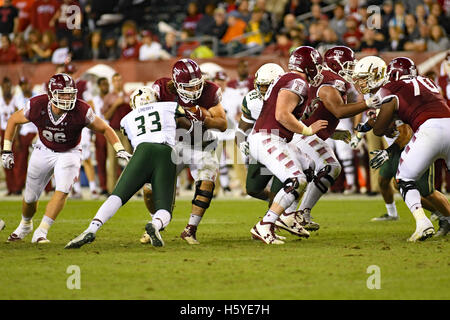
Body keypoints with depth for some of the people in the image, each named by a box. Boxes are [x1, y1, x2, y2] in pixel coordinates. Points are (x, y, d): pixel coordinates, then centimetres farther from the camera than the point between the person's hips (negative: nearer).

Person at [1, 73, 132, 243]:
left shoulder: (81, 111, -28)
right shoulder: (37, 106, -25)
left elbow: (104, 128, -12)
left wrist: (120, 150, -23)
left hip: (69, 153, -2)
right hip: (43, 151, 2)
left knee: (62, 191, -24)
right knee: (30, 197, 10)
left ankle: (41, 232, -18)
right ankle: (25, 224, 41)